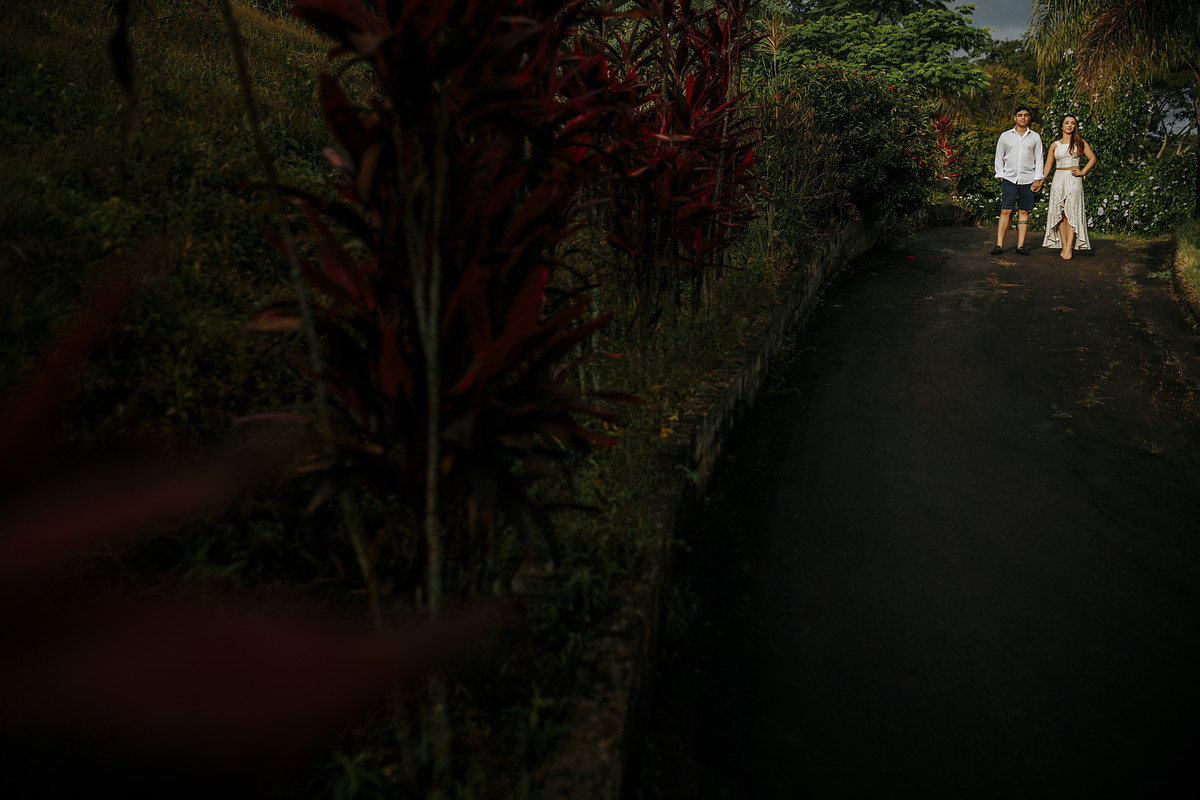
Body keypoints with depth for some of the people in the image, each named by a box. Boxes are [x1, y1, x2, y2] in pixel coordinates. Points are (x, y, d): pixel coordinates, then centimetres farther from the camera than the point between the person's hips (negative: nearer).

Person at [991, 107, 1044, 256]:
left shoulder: (1035, 137, 10)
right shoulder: (1005, 136, 8)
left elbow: (1039, 159, 9)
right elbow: (999, 158, 12)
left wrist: (1037, 179, 1)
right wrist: (1001, 176, 3)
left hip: (1027, 180, 1)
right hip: (1009, 178, -1)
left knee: (1024, 212, 1)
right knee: (1005, 211, -8)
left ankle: (1020, 245, 4)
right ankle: (999, 245, -8)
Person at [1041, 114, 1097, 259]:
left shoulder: (1080, 142, 8)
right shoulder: (1054, 145, 11)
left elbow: (1092, 158, 10)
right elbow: (1047, 166, 11)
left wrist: (1083, 172, -3)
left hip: (1074, 180, -2)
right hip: (1058, 180, 2)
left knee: (1071, 212, -11)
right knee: (1060, 213, -3)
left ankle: (1069, 247, -17)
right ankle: (1064, 245, 1)